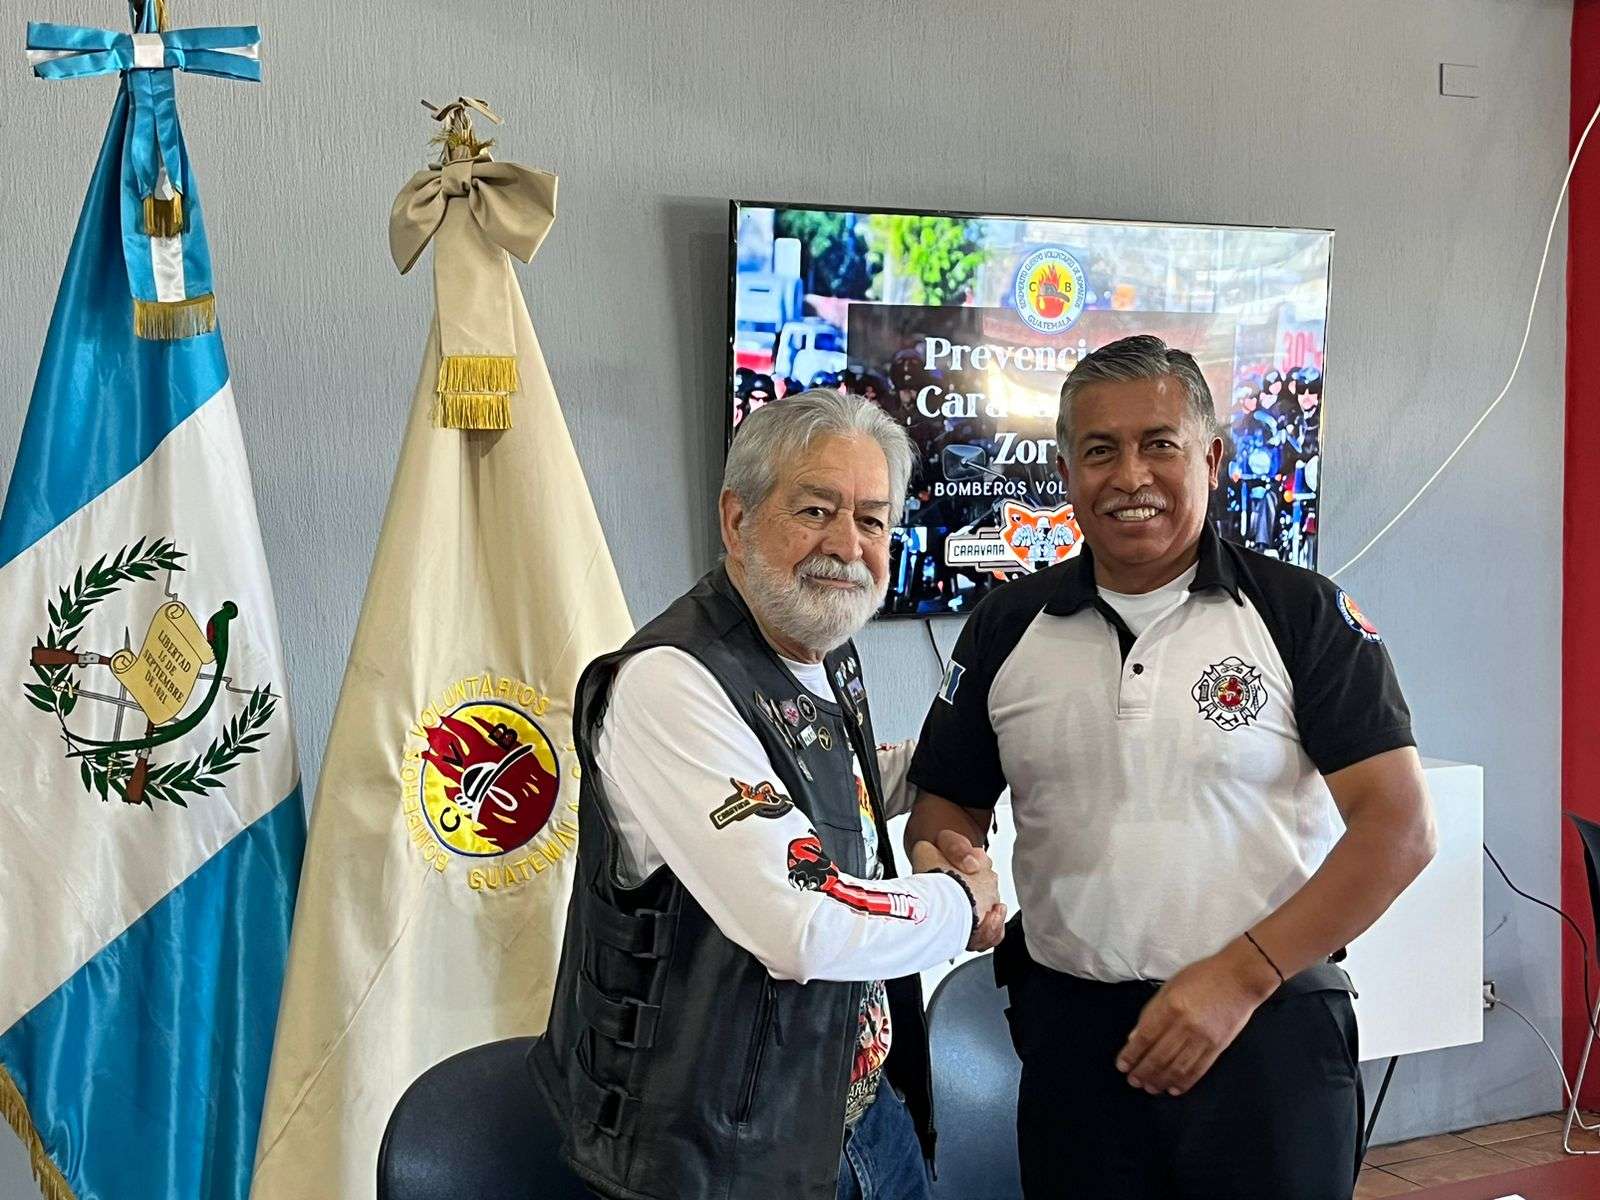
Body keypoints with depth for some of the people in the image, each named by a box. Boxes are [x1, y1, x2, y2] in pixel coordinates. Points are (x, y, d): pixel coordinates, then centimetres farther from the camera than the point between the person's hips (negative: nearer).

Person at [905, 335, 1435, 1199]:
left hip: (1270, 1031, -2)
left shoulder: (1303, 614, -4)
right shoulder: (1007, 626, 6)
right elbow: (948, 803, 14)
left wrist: (1239, 975, -15)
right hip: (1071, 1031, 3)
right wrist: (948, 855, -10)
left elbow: (1399, 826, -9)